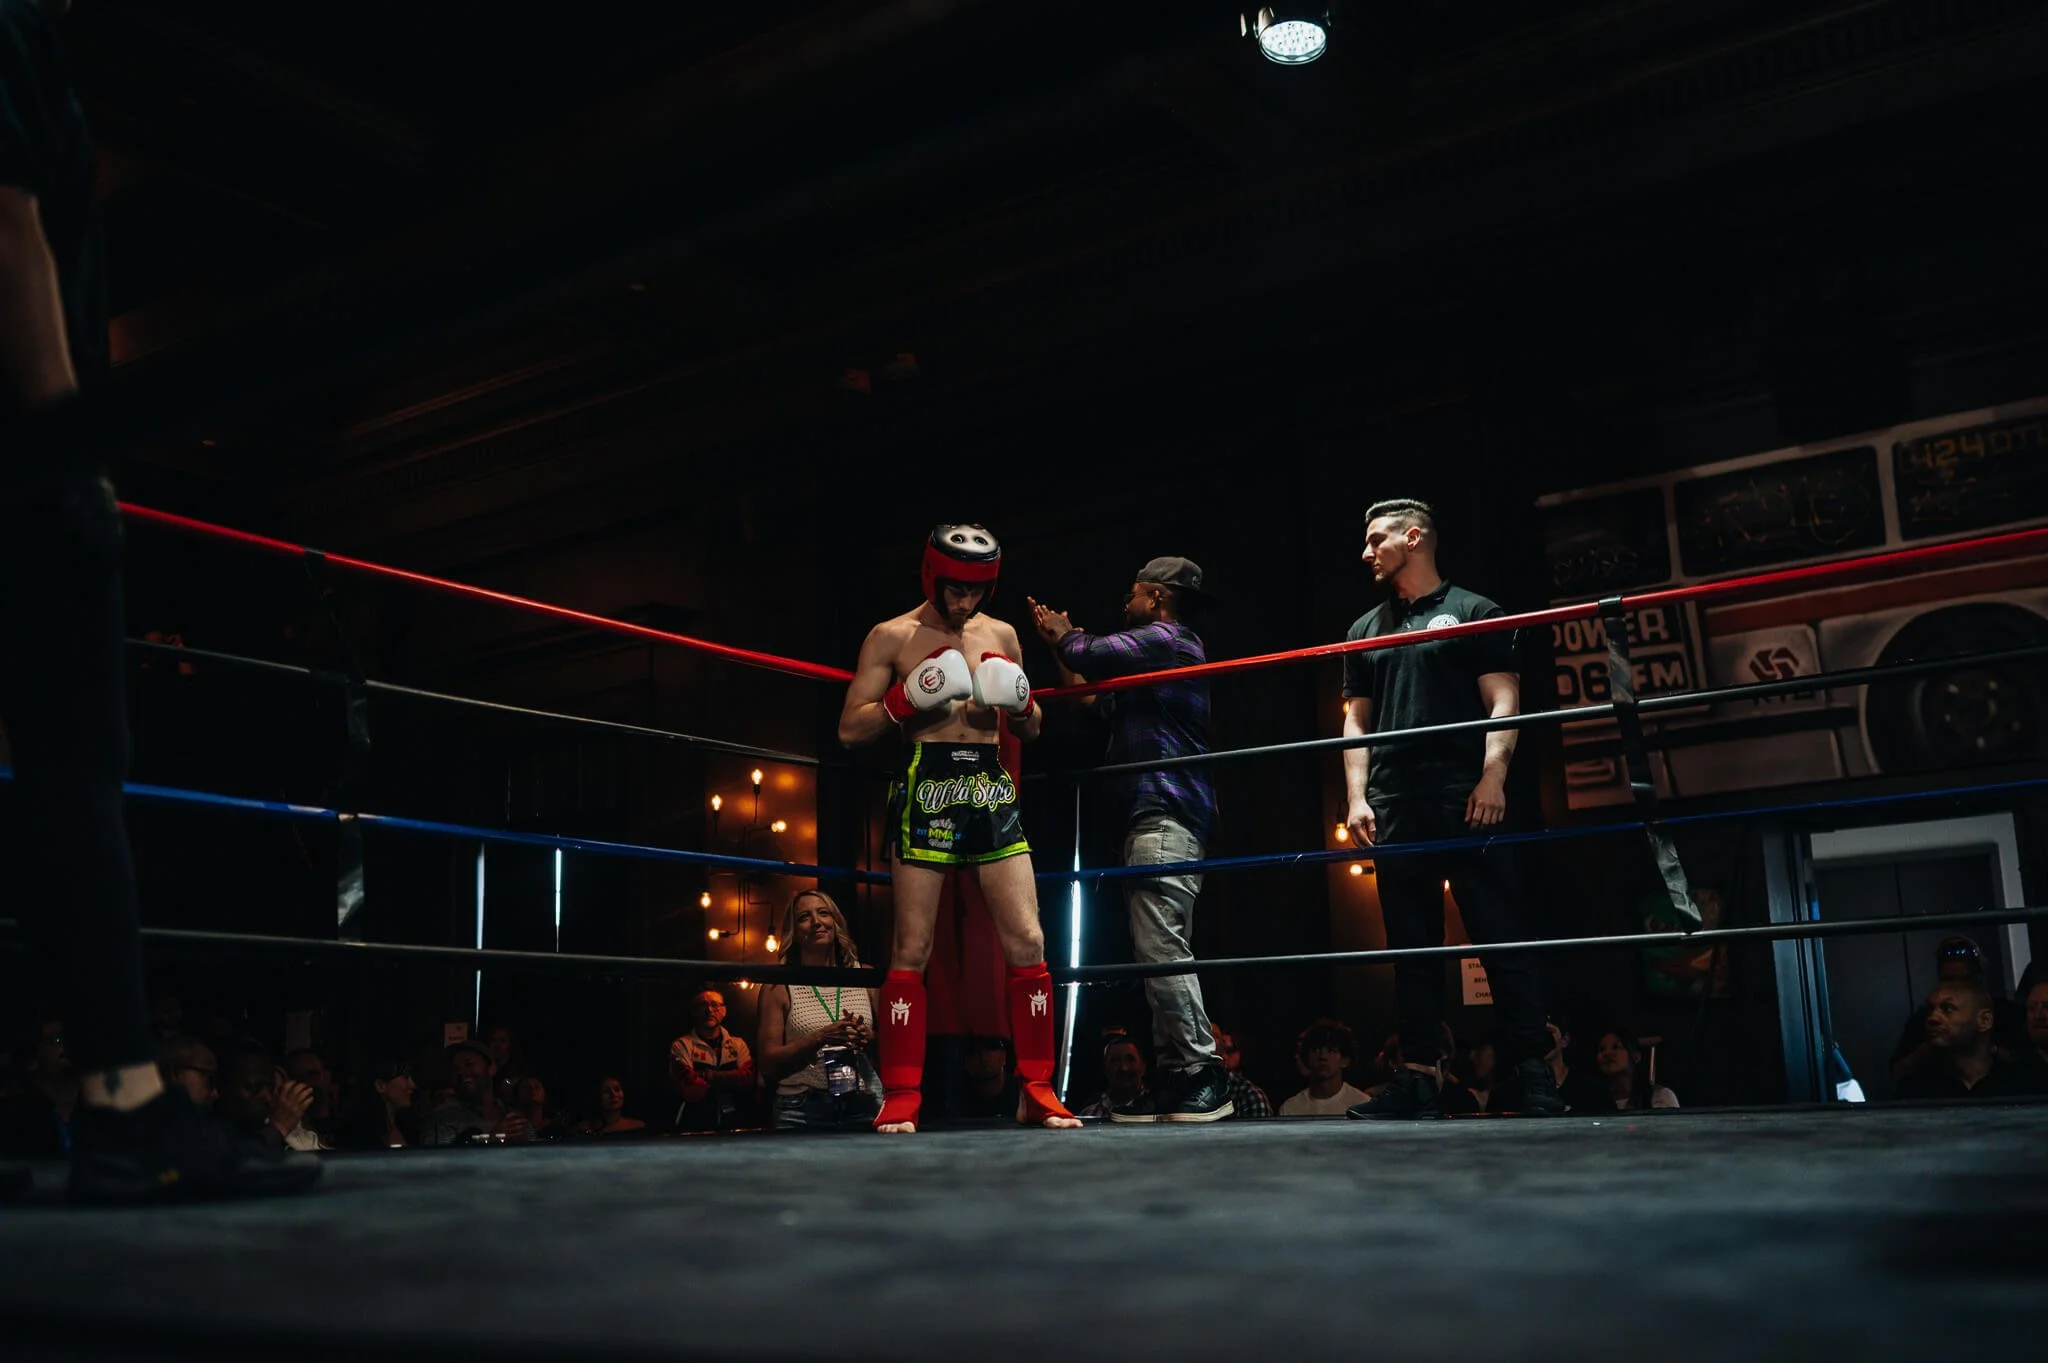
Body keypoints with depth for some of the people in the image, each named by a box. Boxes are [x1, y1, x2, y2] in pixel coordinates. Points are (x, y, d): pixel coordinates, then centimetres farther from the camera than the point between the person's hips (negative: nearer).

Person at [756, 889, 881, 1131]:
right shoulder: (779, 988, 5)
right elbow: (769, 1066, 1)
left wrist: (869, 1038, -7)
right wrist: (821, 1037, -11)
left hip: (863, 1105, 2)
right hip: (802, 1111, -2)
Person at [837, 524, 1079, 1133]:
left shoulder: (1001, 635, 15)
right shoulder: (892, 637, 3)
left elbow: (1030, 729, 21)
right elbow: (851, 730, 0)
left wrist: (1020, 704, -2)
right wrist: (909, 698, -14)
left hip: (993, 792, 4)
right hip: (926, 790, -4)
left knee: (1028, 944, -2)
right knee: (912, 951, -4)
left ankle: (1037, 1090, 7)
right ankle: (900, 1099, 2)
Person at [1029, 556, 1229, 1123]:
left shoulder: (1164, 640, -3)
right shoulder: (1158, 653, 28)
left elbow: (1086, 656, -10)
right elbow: (1094, 703, 33)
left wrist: (1064, 633, 13)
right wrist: (1058, 641, 34)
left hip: (1167, 815, -11)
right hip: (1150, 817, 11)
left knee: (1161, 946, -17)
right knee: (1159, 949, 7)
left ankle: (1202, 1071, -19)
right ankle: (1175, 1076, 7)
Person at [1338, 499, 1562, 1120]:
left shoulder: (1472, 611, 8)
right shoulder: (1366, 630, 21)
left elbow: (1503, 702, 0)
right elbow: (1357, 720, 18)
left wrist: (1493, 775, -14)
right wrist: (1357, 796, 5)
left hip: (1465, 800, -4)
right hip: (1394, 805, 5)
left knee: (1501, 938, -7)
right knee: (1411, 946, 3)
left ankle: (1533, 1077, -7)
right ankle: (1419, 1080, 4)